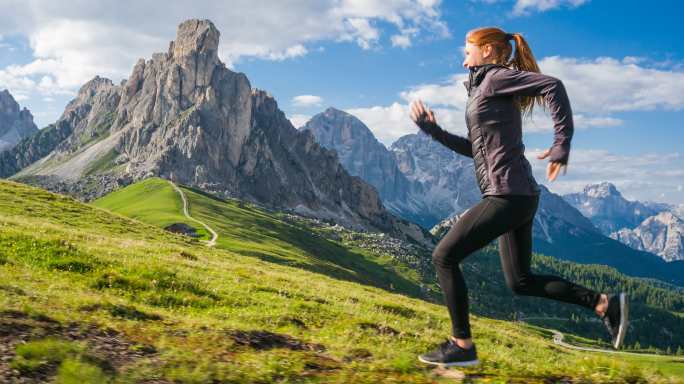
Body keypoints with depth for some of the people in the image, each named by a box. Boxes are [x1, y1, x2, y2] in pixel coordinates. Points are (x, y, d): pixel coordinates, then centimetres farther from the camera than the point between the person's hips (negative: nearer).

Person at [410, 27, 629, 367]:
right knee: (520, 282, 15)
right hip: (518, 197, 10)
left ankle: (461, 345, 0)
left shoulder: (496, 77, -5)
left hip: (508, 195, -10)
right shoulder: (489, 91, 22)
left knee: (444, 257, -5)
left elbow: (553, 85, -19)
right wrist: (433, 131, 19)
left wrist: (562, 145, -19)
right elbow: (476, 149, 26)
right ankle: (604, 303, 13)